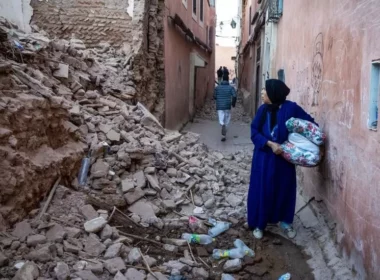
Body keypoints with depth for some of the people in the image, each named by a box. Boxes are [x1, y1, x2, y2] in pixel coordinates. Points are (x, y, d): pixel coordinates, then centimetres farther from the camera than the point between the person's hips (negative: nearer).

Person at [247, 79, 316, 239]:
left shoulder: (291, 108, -9)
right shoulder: (263, 109, -1)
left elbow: (310, 124, -3)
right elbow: (254, 132, -5)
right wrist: (270, 143, -20)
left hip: (284, 157, -1)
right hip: (264, 157, 2)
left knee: (285, 189, 11)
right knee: (261, 189, 6)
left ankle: (285, 222, 32)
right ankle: (259, 224, 21)